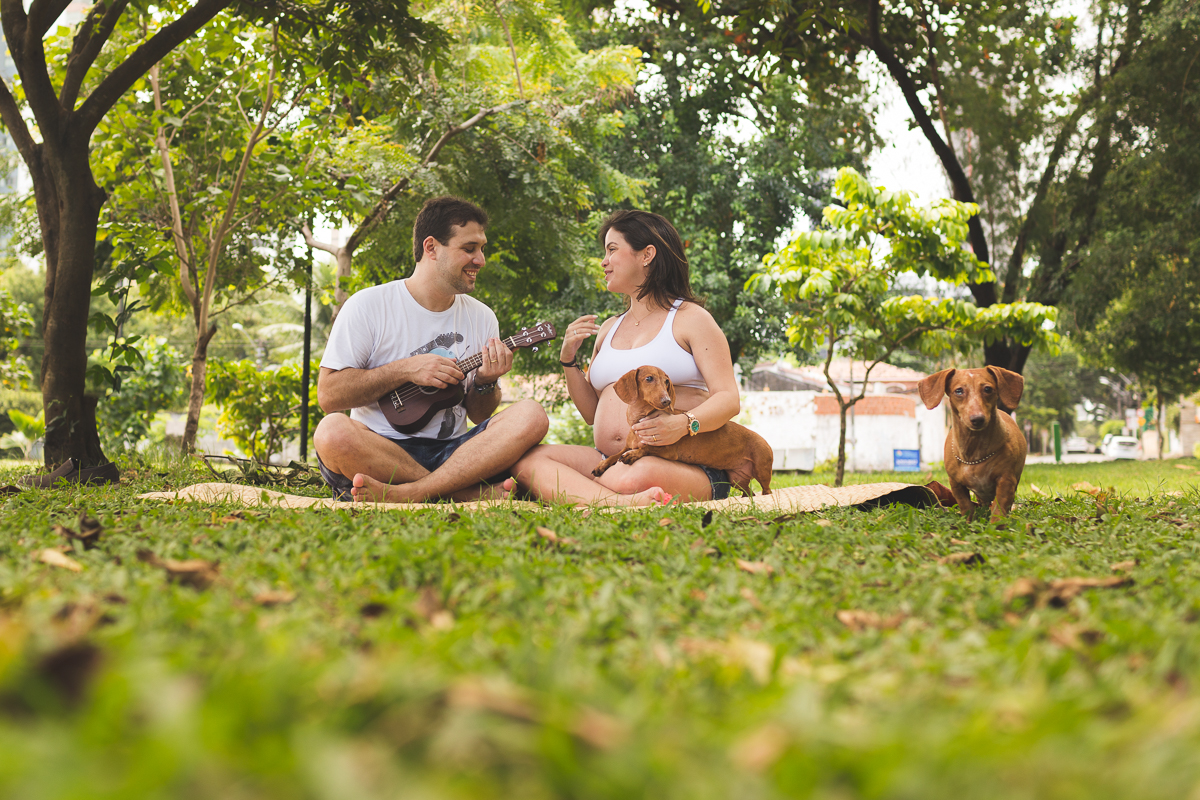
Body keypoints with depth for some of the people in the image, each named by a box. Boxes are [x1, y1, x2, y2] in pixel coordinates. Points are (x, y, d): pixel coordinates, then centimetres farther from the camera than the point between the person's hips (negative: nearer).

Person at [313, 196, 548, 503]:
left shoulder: (481, 317, 12)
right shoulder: (369, 306, 0)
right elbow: (328, 396, -7)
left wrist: (485, 382, -7)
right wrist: (406, 369, -13)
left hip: (453, 452, 3)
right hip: (380, 449, -3)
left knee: (530, 416, -22)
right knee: (333, 433, -36)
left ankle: (405, 493, -32)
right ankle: (473, 493, -27)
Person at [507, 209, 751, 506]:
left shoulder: (690, 318, 6)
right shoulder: (609, 329, 25)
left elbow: (728, 400, -4)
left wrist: (683, 424, -24)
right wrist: (569, 359, 10)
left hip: (683, 462, -7)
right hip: (609, 461, 7)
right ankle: (624, 503, -41)